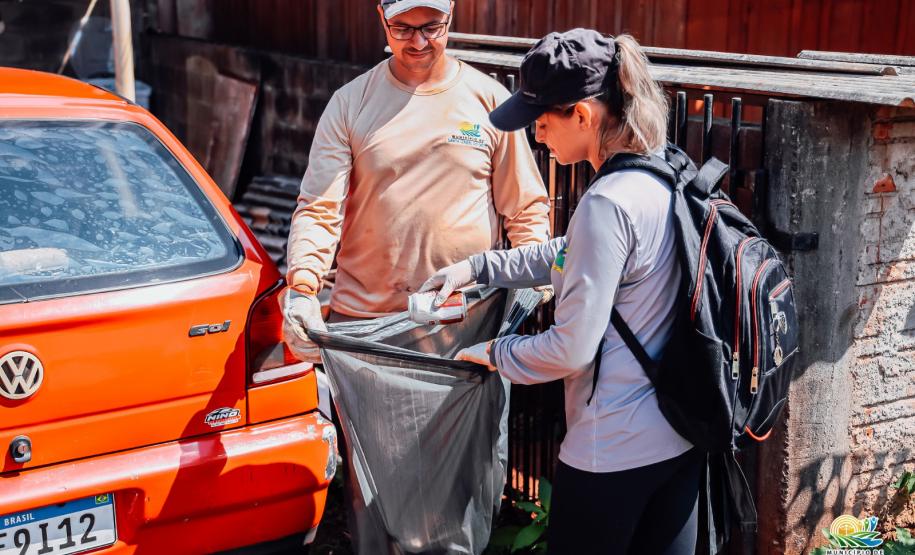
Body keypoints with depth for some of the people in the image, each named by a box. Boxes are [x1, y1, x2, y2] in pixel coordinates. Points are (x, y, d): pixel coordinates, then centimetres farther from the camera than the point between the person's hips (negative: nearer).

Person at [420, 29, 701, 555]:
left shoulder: (607, 205, -25)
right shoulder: (668, 175, 4)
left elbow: (573, 349, -21)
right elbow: (569, 256, 20)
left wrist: (494, 352, -4)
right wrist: (477, 266, 18)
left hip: (615, 448, -8)